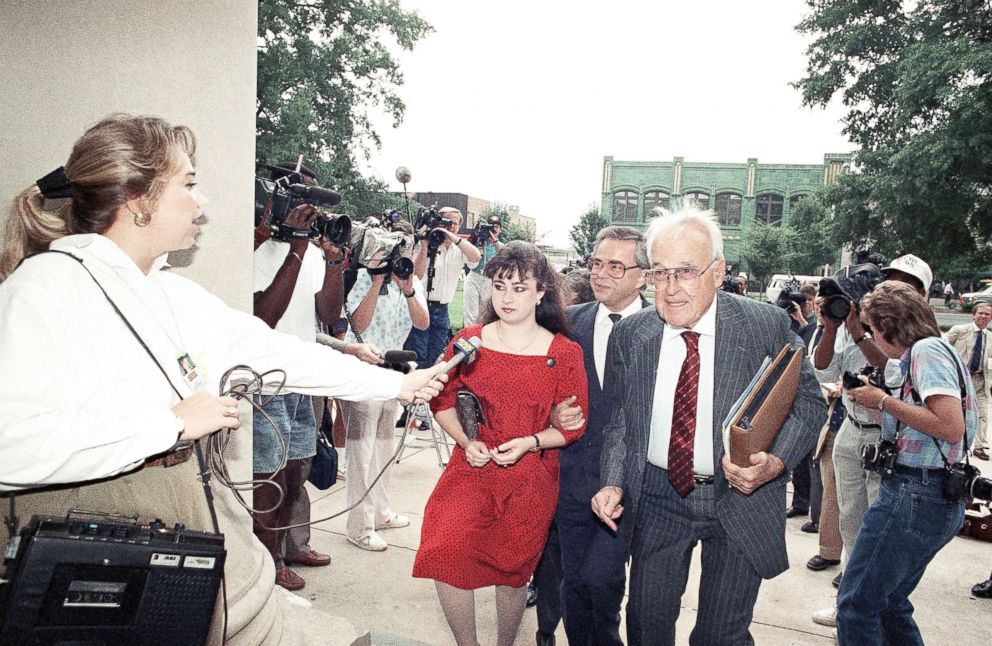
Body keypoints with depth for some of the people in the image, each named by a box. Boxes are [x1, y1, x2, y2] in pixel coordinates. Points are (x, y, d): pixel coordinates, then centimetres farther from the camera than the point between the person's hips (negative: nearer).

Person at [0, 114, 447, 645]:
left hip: (194, 507, 7)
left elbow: (272, 350, 11)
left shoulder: (173, 292, 9)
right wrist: (173, 422, -20)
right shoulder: (43, 286, -15)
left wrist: (396, 383, 12)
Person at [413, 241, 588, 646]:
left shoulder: (565, 354, -5)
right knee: (445, 552, -17)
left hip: (532, 478, -1)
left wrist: (530, 442, -17)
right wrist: (466, 442, -9)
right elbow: (442, 402, 6)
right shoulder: (468, 341, -1)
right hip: (472, 468, 1)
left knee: (513, 570, 11)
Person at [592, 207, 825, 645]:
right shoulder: (628, 335, -5)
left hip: (741, 497, -2)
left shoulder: (767, 325, -12)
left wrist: (776, 462, -21)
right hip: (657, 495, 2)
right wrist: (613, 483, -7)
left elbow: (808, 403, -4)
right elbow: (618, 416, 5)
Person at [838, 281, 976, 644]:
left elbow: (951, 427, -22)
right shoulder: (926, 352, 18)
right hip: (939, 500, 10)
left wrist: (884, 401, -13)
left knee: (856, 603, -5)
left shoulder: (927, 349, -11)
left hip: (915, 495, -10)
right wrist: (877, 400, 13)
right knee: (888, 602, 20)